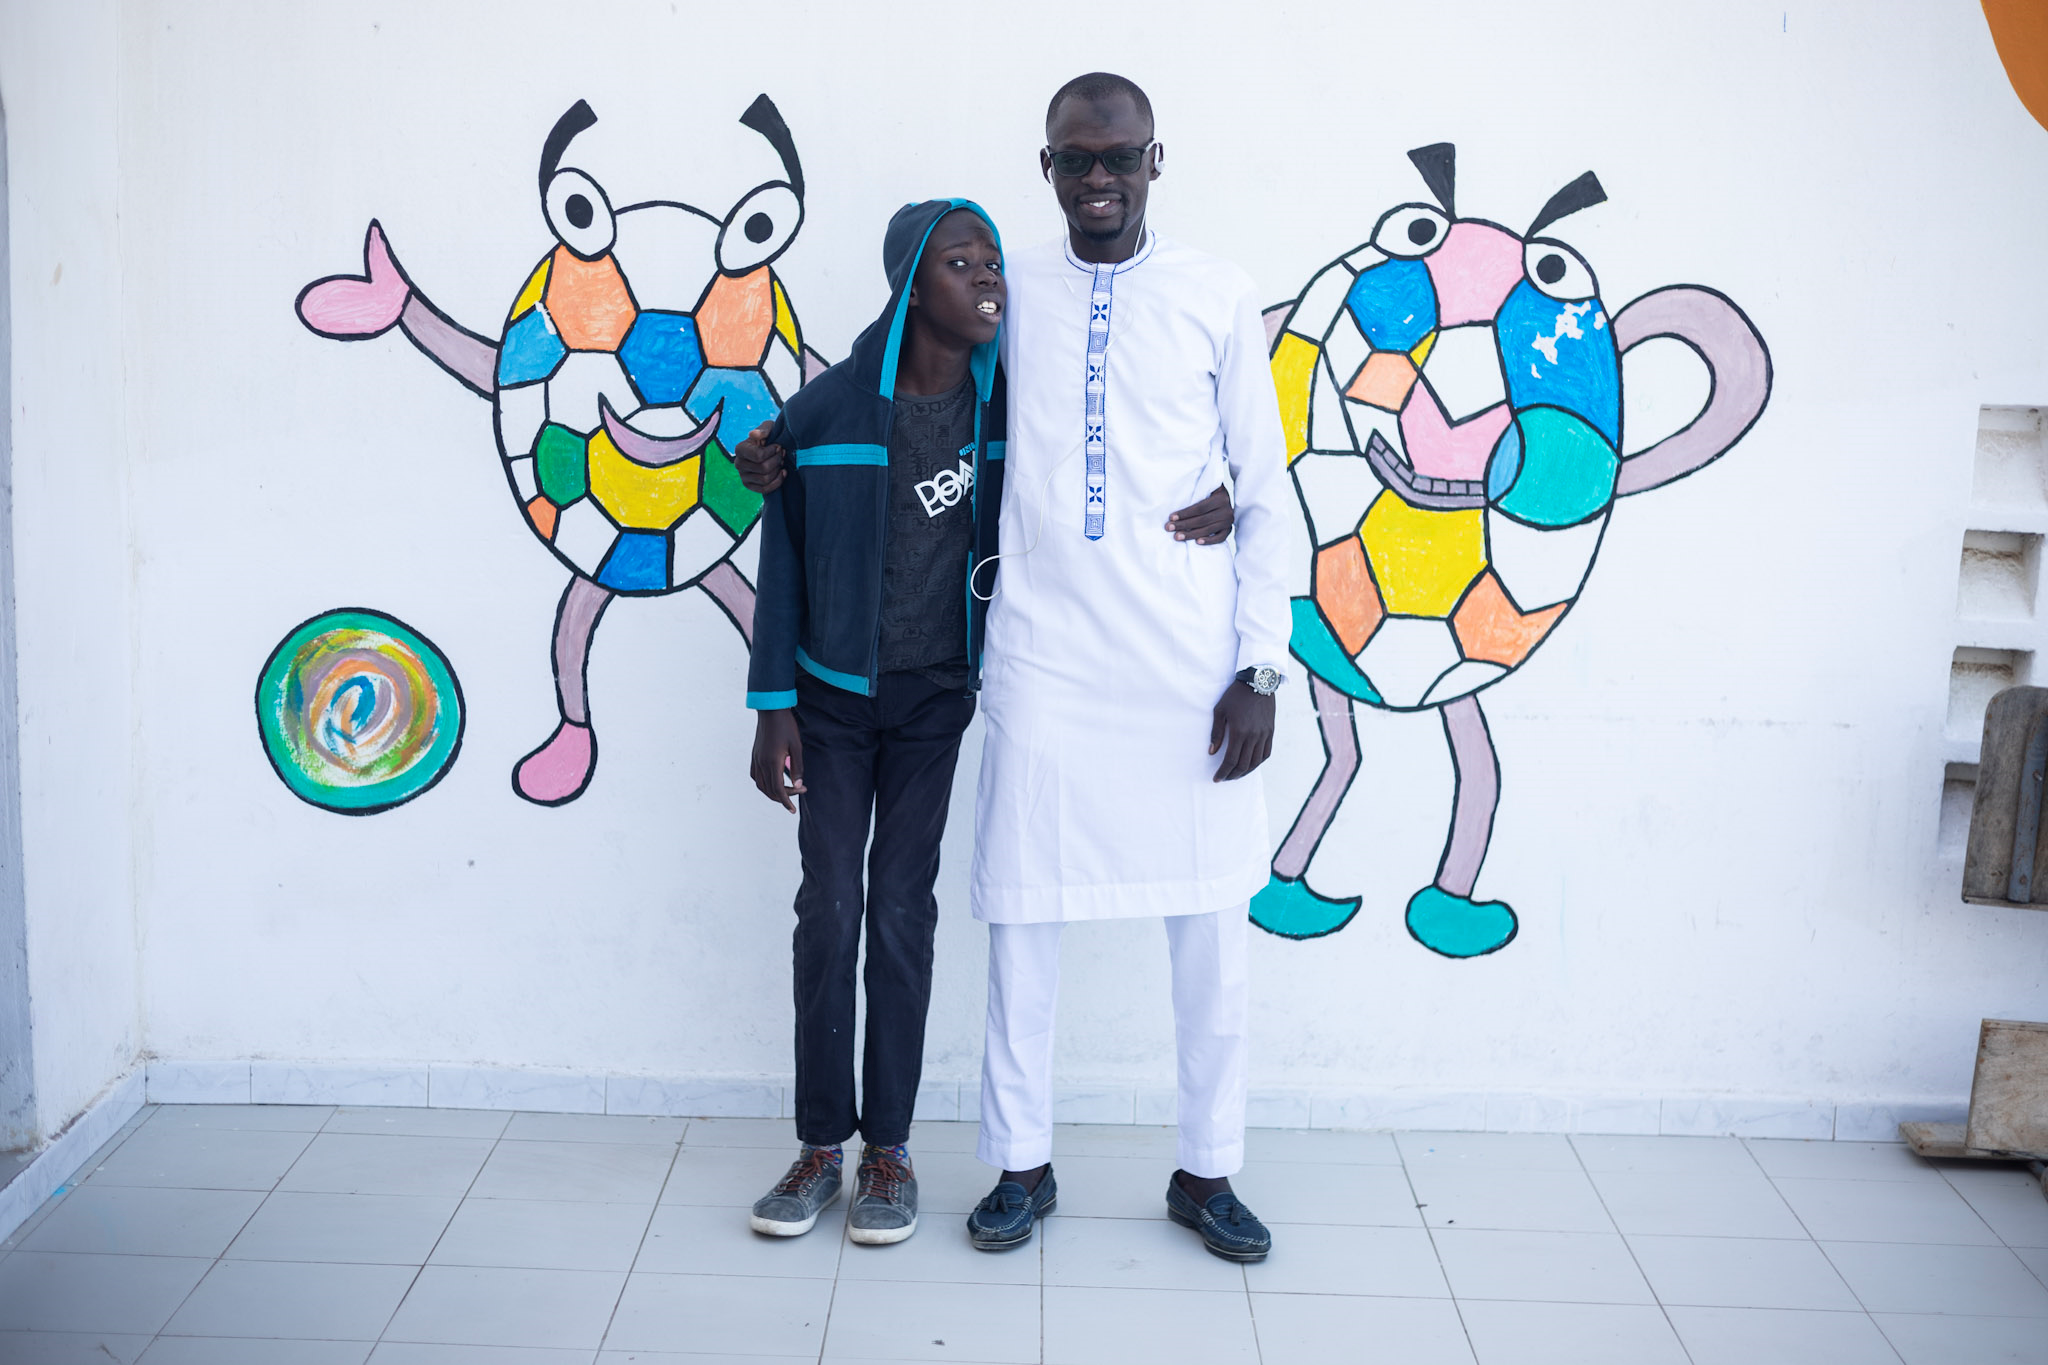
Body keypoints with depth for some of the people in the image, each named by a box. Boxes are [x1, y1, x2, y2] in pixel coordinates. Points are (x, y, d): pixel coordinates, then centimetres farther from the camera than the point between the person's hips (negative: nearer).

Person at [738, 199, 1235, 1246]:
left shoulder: (1003, 403, -6)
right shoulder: (826, 411, -11)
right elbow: (783, 568, -4)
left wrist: (1212, 501, -13)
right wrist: (773, 712, -6)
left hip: (935, 698, 1)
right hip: (833, 696, -1)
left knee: (902, 912, 3)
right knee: (828, 908, 1)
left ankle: (889, 1146, 15)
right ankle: (822, 1144, 15)